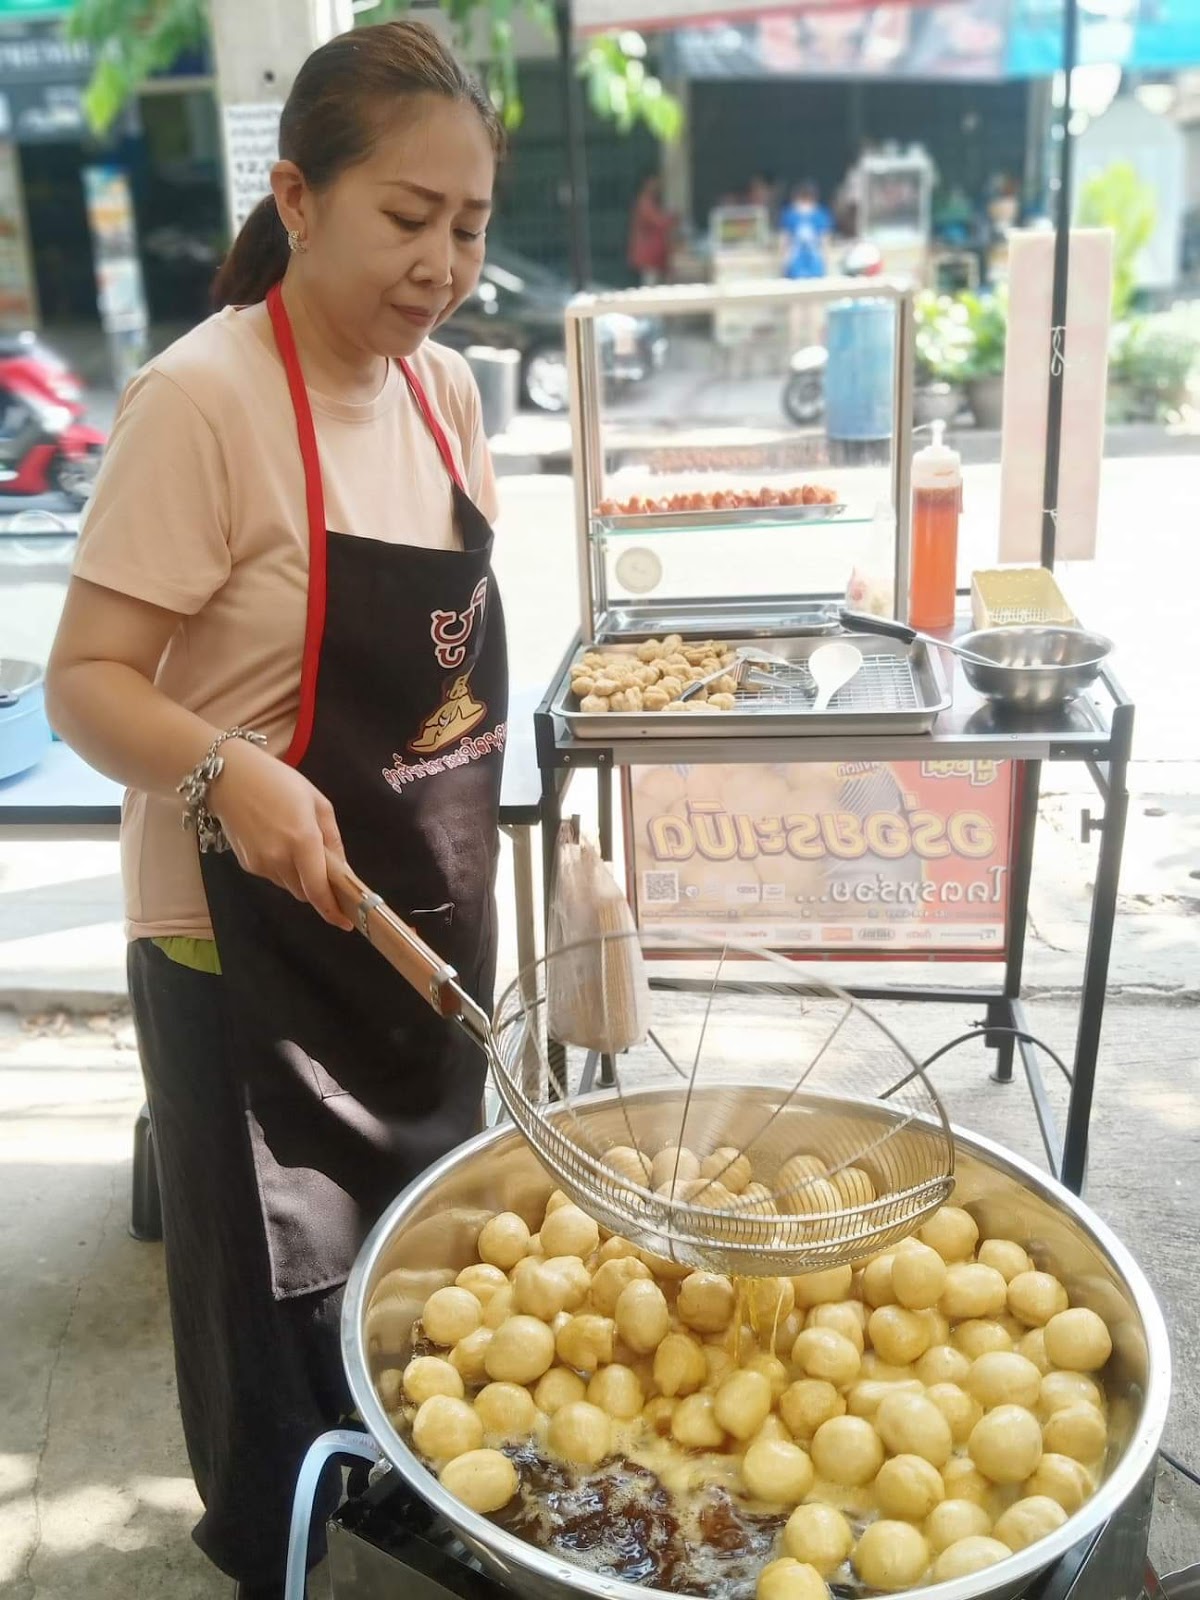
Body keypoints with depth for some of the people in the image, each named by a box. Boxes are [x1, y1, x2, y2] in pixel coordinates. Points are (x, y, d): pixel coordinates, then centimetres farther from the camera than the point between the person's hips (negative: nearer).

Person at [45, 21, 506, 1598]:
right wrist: (226, 769, -37)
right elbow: (87, 680, -18)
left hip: (426, 923, 7)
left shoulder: (445, 386, 3)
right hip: (254, 939, -7)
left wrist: (473, 857, 15)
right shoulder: (204, 398, -19)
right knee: (284, 1294, 9)